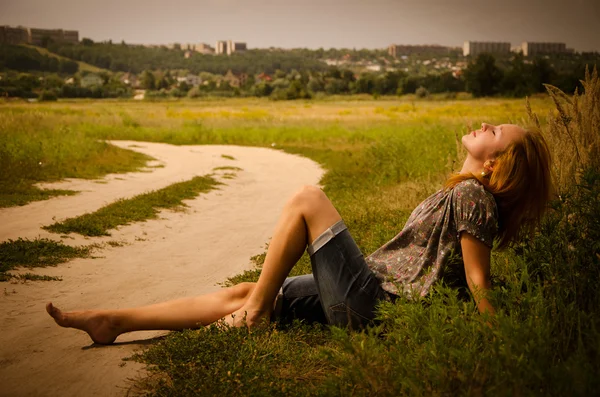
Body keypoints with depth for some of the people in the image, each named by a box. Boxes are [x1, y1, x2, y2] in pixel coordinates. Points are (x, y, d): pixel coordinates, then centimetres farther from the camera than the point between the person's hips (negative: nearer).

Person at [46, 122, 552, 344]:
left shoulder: (472, 194, -9)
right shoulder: (458, 191, 18)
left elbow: (479, 281, -12)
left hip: (368, 303, -9)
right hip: (366, 287, 9)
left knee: (307, 199, -11)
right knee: (240, 293, 3)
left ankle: (256, 311, -5)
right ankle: (111, 321, 6)